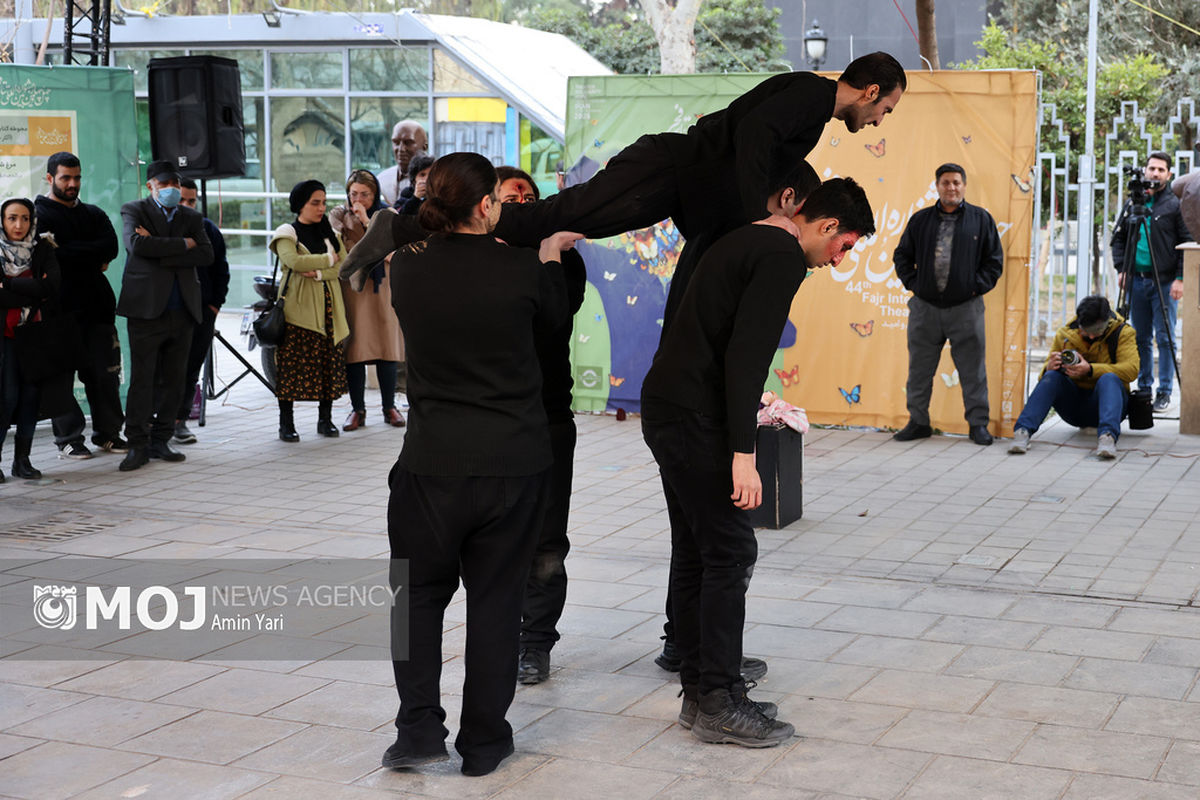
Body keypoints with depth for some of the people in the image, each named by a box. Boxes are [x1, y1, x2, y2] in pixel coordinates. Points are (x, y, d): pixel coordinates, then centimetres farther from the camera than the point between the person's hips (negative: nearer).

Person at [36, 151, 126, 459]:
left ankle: (108, 433, 16)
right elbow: (47, 256, -14)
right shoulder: (39, 215, 2)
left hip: (97, 304, 5)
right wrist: (92, 258, -5)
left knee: (106, 371, 6)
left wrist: (70, 253, -7)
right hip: (61, 306, -5)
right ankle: (68, 438, 5)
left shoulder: (94, 214, 18)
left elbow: (111, 247, 1)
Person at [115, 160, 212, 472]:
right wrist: (183, 244, -9)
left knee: (173, 380, 6)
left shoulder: (192, 217, 15)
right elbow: (137, 245, -15)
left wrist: (160, 251, -10)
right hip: (146, 307, -4)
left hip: (182, 310, 4)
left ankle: (160, 440, 14)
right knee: (142, 379, -5)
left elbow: (206, 254, -2)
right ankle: (138, 445, 0)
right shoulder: (134, 211, 5)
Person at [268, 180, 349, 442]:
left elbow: (344, 266, 3)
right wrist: (328, 259, -8)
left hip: (327, 306, 4)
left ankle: (325, 418, 13)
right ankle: (286, 423, 1)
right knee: (291, 364, -6)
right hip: (297, 307, -4)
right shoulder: (287, 234, 2)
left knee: (329, 361, 2)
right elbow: (293, 261, -18)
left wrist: (318, 273, -13)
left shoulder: (329, 233, 16)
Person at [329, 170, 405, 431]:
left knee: (386, 346, 0)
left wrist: (366, 220, -13)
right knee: (354, 349, -3)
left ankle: (389, 407, 10)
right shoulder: (338, 215, 8)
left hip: (381, 286, 0)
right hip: (351, 287, 0)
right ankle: (358, 409, 4)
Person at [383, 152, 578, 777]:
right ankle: (484, 742, 18)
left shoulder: (408, 268, -4)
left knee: (419, 593, 16)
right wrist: (550, 255, 27)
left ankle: (419, 728, 8)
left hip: (433, 462, 1)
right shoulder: (521, 269, -10)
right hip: (513, 462, 0)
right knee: (495, 598, 11)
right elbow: (554, 317, 11)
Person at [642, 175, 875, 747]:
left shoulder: (743, 240, 19)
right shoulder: (783, 256, -11)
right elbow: (744, 356, -20)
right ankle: (719, 705, 1)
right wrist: (743, 453, -22)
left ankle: (698, 692, 20)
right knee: (730, 553, -5)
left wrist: (748, 407, 30)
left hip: (664, 406, 10)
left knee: (694, 551, 13)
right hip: (696, 419, -10)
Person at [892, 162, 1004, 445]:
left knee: (973, 369, 1)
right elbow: (902, 255, 15)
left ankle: (978, 424, 10)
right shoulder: (920, 220, 9)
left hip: (966, 308, -2)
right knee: (920, 369, 7)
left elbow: (994, 260, 6)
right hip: (925, 306, 2)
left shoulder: (981, 219, 4)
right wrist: (913, 283, 4)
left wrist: (977, 287, -3)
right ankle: (918, 422, 17)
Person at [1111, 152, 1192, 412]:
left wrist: (1180, 278, -9)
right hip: (1136, 280, 4)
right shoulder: (1132, 203, 11)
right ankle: (1143, 388, 17)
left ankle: (1164, 392, 1)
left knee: (1165, 338, -4)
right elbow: (1118, 238, 16)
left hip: (1165, 281, -4)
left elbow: (1187, 244, -2)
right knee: (1141, 338, 9)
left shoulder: (1175, 205, 0)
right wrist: (1121, 269, 4)